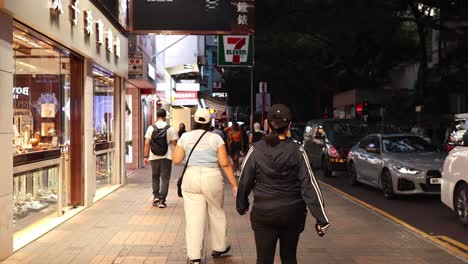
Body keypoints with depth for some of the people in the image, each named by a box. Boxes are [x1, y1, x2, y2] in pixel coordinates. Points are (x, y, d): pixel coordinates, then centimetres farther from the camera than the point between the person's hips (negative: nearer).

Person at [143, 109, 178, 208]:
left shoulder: (151, 128, -1)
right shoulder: (170, 129, -4)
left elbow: (147, 143, -3)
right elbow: (174, 143, -4)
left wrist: (146, 156, 2)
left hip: (154, 157, 2)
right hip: (166, 157, -1)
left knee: (155, 177, 19)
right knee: (165, 178, 3)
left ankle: (156, 196, 12)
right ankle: (162, 200, -1)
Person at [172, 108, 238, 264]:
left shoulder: (185, 137, 3)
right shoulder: (216, 138, -1)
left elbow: (176, 160, 3)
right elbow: (225, 164, -6)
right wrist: (234, 184, -2)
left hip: (191, 178, 1)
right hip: (212, 178, -1)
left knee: (193, 218, 3)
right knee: (217, 213, 18)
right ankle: (219, 248, 32)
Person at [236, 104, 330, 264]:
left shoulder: (255, 151, -8)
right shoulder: (297, 152, -8)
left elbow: (245, 182, -1)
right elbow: (309, 186, -10)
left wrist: (241, 205, 17)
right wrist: (321, 219, -7)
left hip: (263, 213, -1)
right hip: (292, 214, 1)